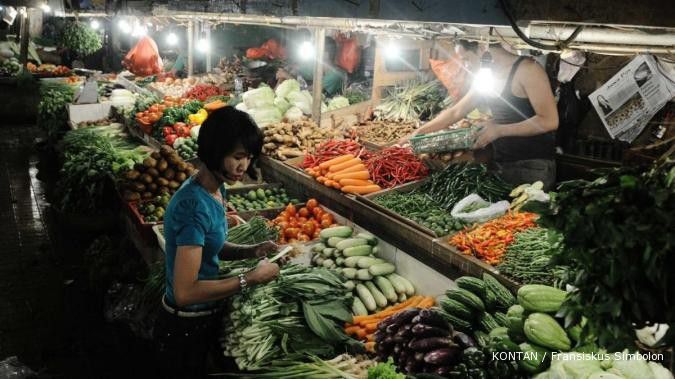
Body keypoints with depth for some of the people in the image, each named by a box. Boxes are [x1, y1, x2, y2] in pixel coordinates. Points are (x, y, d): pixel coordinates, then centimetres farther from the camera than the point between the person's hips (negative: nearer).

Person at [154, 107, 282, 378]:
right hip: (186, 327, -8)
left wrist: (250, 252, -4)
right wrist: (250, 279, -25)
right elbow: (185, 292, -31)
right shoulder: (194, 206, -29)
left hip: (206, 318, 8)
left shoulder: (215, 189, -2)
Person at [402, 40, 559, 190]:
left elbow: (549, 121, -19)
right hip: (499, 164, 7)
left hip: (533, 167, -7)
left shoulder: (526, 70, -14)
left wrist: (499, 130, -20)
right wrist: (419, 132, 13)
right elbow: (455, 112, 17)